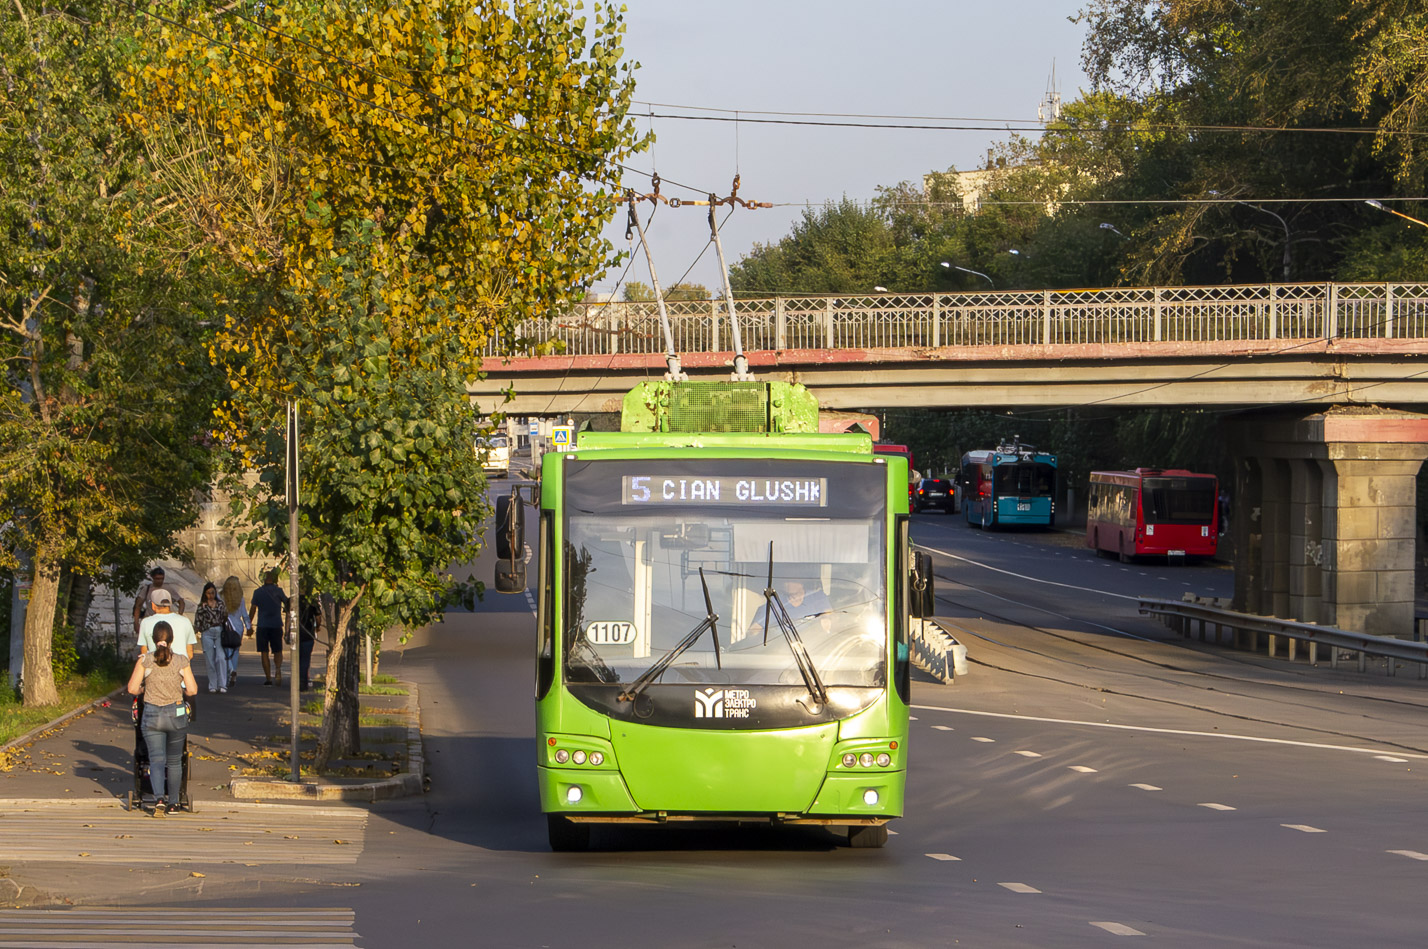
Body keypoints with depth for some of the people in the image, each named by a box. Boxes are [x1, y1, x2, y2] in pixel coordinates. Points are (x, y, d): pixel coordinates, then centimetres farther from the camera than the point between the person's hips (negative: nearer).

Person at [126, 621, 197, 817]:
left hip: (152, 715, -1)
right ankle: (173, 803, 23)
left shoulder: (145, 660, -9)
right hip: (176, 715, 1)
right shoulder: (181, 661, -7)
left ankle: (159, 799, -23)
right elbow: (193, 690, -7)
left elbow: (132, 689, -8)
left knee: (157, 760, -1)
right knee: (174, 761, 16)